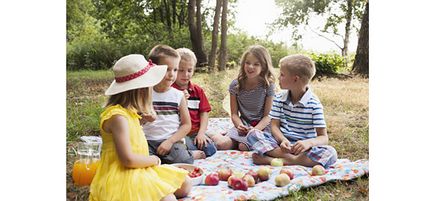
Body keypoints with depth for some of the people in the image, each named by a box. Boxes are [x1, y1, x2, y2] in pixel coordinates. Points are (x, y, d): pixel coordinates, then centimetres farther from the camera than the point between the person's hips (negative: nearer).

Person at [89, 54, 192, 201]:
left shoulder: (128, 111, 7)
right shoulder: (118, 116, -22)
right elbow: (128, 159, -24)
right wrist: (153, 160, -10)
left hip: (139, 170, 10)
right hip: (122, 176, -10)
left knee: (185, 184, 10)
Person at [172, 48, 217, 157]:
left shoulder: (198, 90, 11)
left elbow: (204, 112, 7)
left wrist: (201, 133, -6)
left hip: (195, 132, 4)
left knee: (210, 148, -19)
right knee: (190, 148, -30)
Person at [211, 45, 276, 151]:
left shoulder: (268, 86, -5)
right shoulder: (235, 85, 1)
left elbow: (267, 116, -5)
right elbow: (234, 114, 1)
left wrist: (255, 129, -22)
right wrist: (240, 126, -20)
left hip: (261, 126, -1)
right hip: (243, 125, 2)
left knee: (243, 146, -29)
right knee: (222, 144, -25)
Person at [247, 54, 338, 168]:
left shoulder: (314, 104, -8)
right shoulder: (279, 99, 5)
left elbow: (323, 138, -9)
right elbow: (274, 126, 1)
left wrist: (309, 142, -32)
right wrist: (283, 140, -22)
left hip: (301, 148, -2)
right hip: (281, 143, 3)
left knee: (330, 153, -31)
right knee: (253, 134, -20)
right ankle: (292, 159, -29)